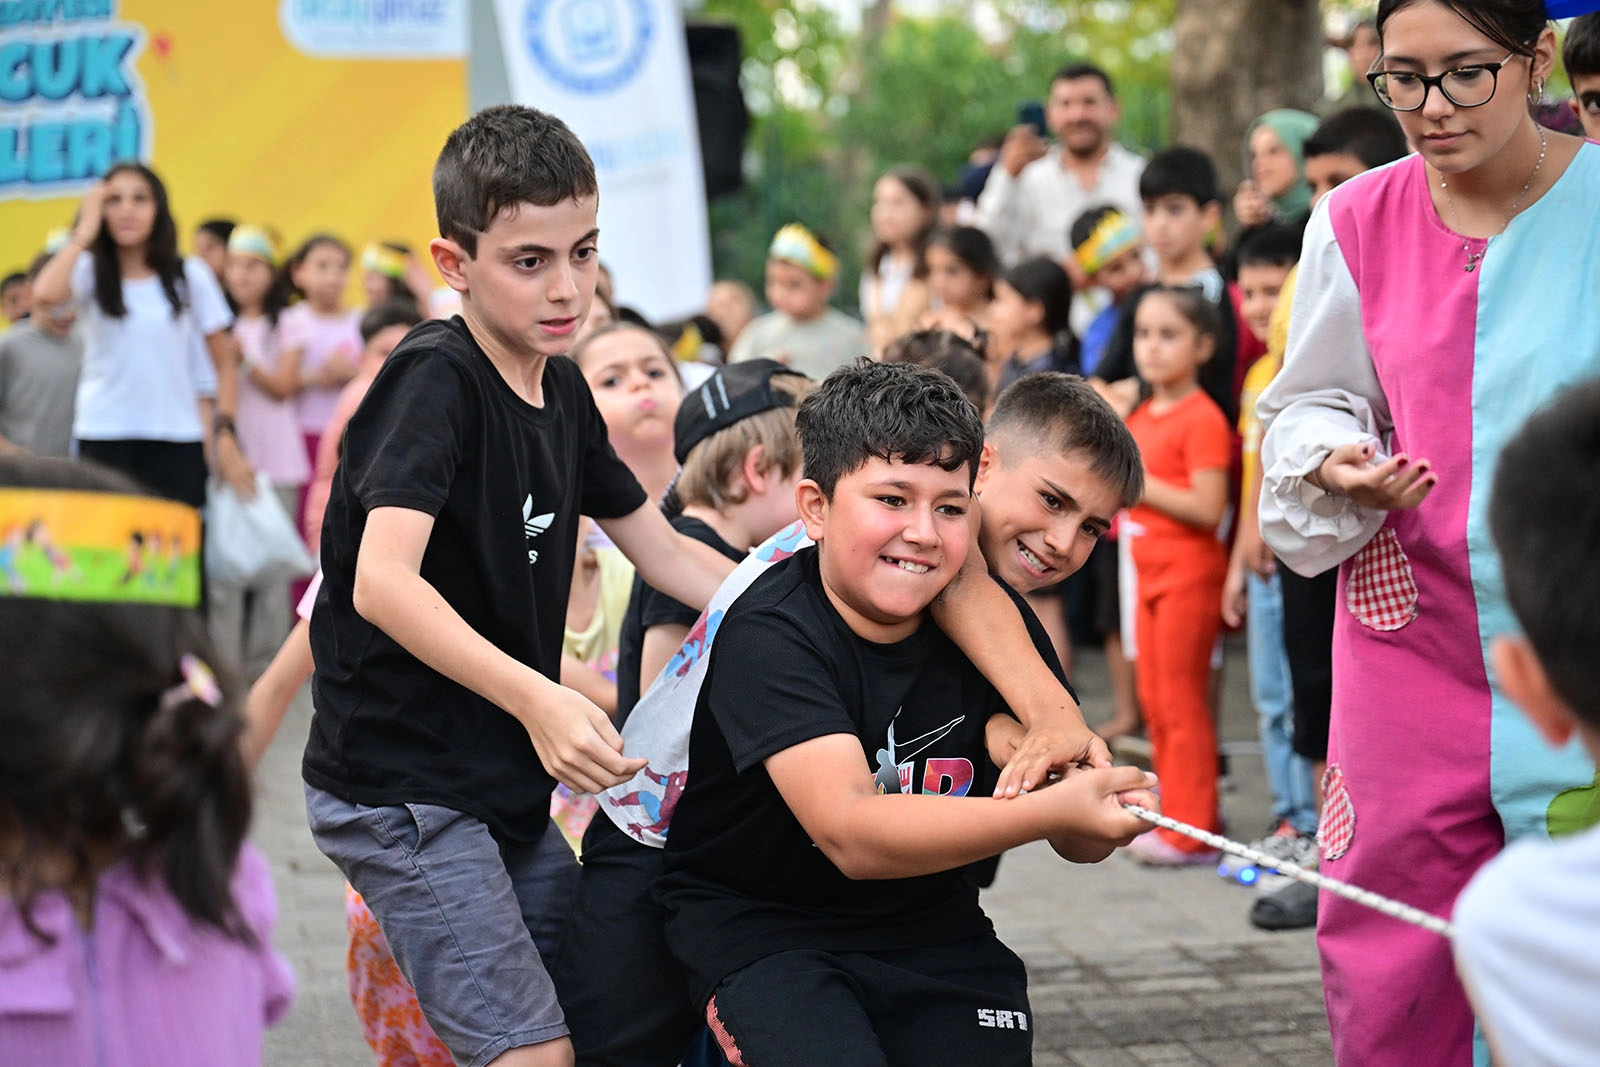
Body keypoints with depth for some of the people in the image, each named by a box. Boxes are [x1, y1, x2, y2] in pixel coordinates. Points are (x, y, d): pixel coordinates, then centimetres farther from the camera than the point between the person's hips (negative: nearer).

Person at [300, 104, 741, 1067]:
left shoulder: (562, 391, 8)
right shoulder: (434, 380, -17)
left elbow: (667, 554, 16)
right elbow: (381, 582, -29)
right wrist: (534, 696, -40)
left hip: (506, 789, 8)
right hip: (400, 790, -8)